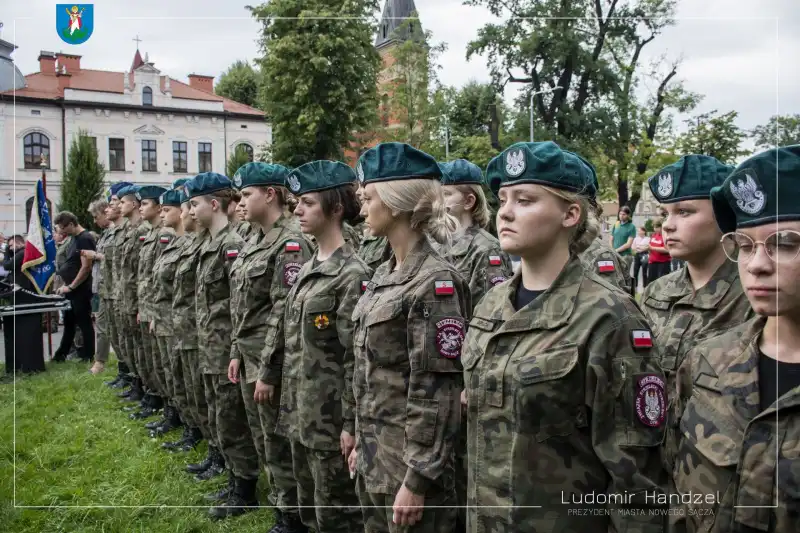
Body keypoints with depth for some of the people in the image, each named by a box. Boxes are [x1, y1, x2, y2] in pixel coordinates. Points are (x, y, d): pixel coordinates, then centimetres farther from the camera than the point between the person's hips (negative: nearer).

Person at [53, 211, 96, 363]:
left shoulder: (85, 239, -16)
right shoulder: (73, 238, 12)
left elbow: (86, 267, -20)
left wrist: (71, 286, -15)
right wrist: (66, 285, 12)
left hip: (81, 289, -9)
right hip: (70, 288, 9)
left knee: (84, 322, 0)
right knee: (68, 322, 16)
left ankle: (88, 356, 9)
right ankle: (61, 354, 25)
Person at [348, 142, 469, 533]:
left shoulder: (434, 282, -19)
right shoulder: (384, 274, 7)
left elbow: (435, 394, -21)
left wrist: (417, 480, -19)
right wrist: (361, 442, 16)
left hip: (409, 460, -8)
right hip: (376, 456, 8)